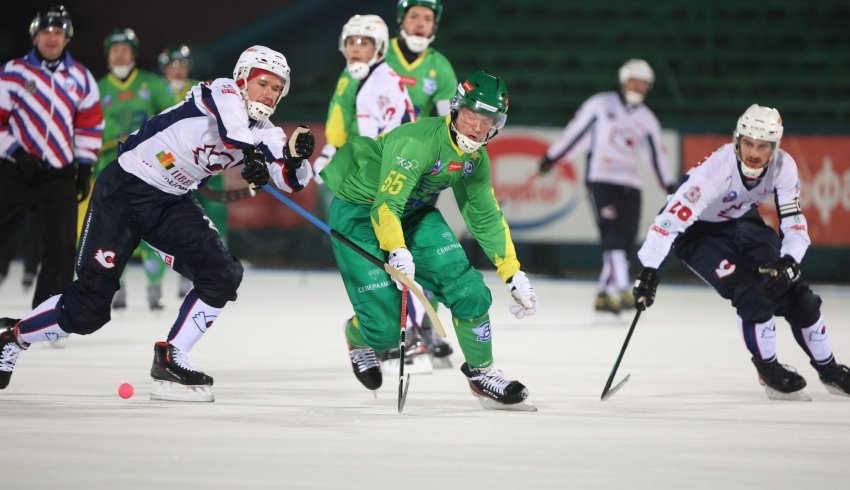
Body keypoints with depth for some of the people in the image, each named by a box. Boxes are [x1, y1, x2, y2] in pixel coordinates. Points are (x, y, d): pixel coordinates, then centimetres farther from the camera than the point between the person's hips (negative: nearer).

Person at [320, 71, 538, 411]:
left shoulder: (476, 159, -4)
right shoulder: (416, 142, -30)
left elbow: (486, 218, 8)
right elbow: (385, 207, -34)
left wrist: (514, 275, 5)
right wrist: (397, 252, -48)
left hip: (415, 213, 7)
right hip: (358, 211, -7)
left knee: (467, 289, -12)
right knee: (385, 330, -12)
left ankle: (481, 373, 6)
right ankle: (359, 337, 26)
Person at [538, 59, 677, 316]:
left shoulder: (647, 119, 13)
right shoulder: (600, 105, 2)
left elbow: (657, 155, 17)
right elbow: (575, 131, 4)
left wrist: (671, 187, 16)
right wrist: (551, 158, 5)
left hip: (630, 184, 5)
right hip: (601, 179, -5)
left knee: (626, 237, -1)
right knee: (613, 234, -19)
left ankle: (606, 293, 8)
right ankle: (621, 289, -29)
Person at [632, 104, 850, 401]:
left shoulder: (783, 167, -22)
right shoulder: (718, 168, -37)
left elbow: (795, 224, -18)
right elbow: (672, 217, -38)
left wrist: (788, 264, -36)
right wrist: (649, 271, -41)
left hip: (740, 220, 5)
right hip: (696, 230, -5)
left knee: (792, 290, -2)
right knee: (748, 289, -23)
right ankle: (770, 373, -3)